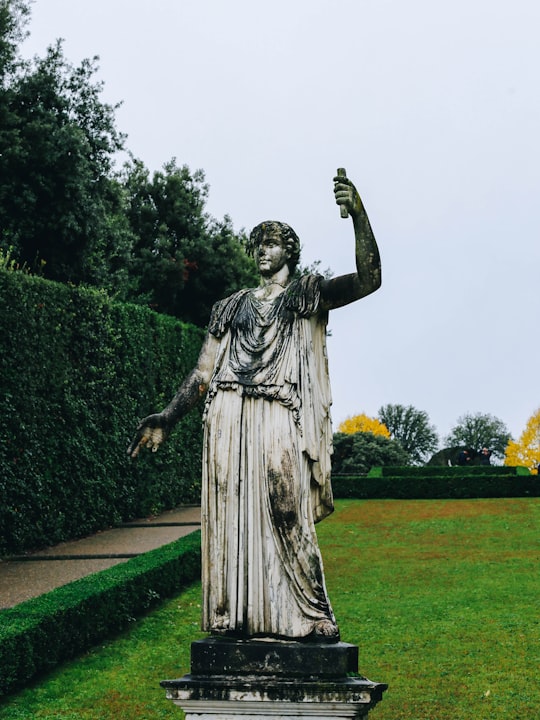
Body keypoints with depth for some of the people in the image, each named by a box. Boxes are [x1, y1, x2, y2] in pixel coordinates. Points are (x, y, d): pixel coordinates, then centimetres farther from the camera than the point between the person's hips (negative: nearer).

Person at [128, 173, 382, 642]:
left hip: (279, 419, -4)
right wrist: (167, 420, 11)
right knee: (229, 515, -4)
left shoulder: (309, 294, 14)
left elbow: (368, 279, -3)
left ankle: (313, 617, -9)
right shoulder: (230, 308, 24)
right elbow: (203, 372, 21)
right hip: (228, 418, 4)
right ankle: (233, 617, -1)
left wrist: (358, 215, -14)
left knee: (286, 516, -14)